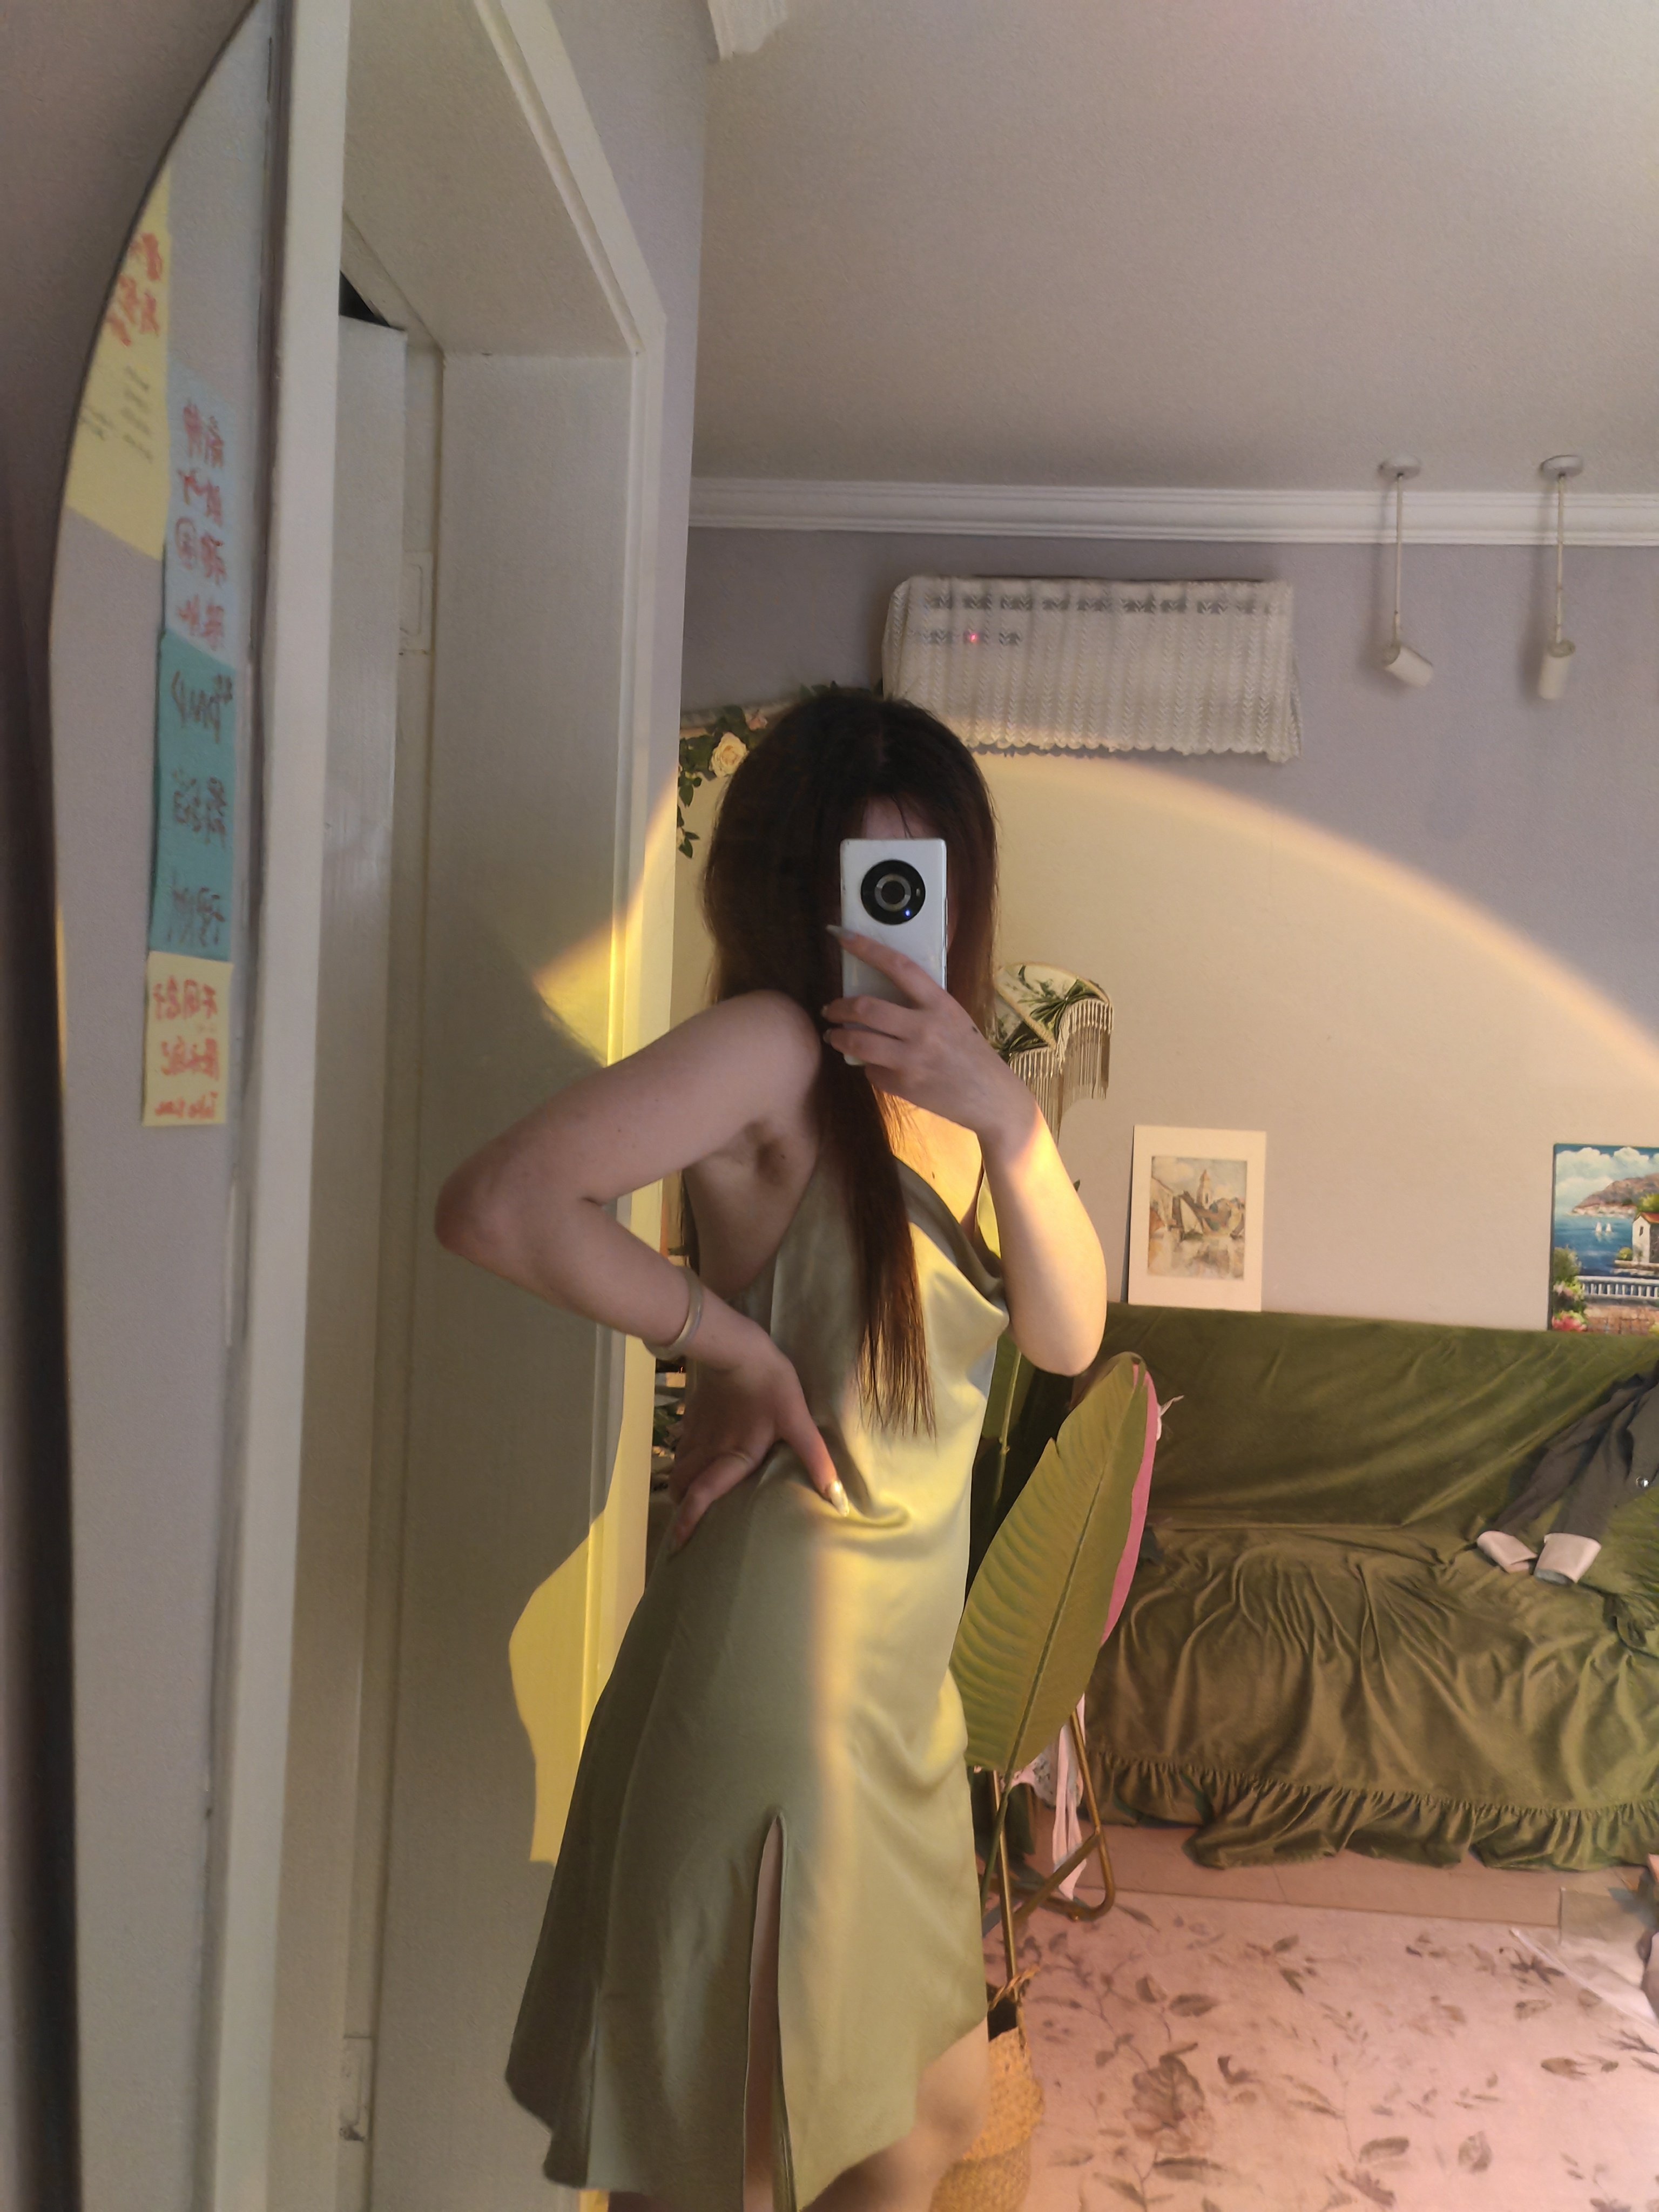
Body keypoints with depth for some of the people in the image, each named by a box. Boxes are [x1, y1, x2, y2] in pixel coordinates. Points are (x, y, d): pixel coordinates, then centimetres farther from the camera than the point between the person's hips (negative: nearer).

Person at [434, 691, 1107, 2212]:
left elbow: (1069, 1334, -3)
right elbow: (501, 1204, -30)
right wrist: (732, 1341, -19)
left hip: (901, 1685, 8)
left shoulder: (934, 1084, 8)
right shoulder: (777, 1047, -16)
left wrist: (1005, 1112, -18)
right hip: (776, 1670, -8)